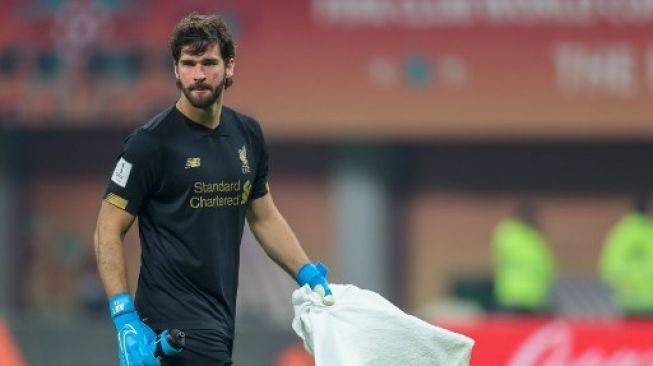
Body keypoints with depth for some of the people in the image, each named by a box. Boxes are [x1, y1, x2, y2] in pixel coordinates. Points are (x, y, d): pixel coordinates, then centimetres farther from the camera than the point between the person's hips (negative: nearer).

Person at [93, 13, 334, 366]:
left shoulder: (247, 134, 9)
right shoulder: (151, 142, -10)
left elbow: (264, 217, 21)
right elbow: (109, 231, -9)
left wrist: (307, 274, 7)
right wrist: (125, 318, -18)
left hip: (218, 319, 7)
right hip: (176, 321, -7)